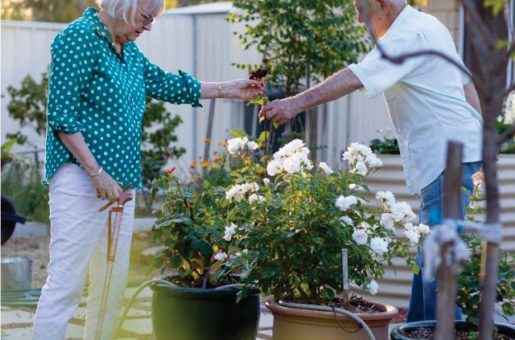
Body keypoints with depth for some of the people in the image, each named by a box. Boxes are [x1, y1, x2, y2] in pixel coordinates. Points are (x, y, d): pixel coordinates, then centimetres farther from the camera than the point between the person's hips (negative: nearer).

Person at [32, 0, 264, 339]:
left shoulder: (129, 50, 15)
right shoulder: (80, 38, -10)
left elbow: (166, 84, 27)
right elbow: (61, 114, -14)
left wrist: (231, 89, 30)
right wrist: (97, 174, -18)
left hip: (122, 181, 9)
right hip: (81, 179, -9)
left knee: (113, 285, 7)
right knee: (66, 282, -12)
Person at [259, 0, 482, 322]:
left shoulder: (409, 35, -15)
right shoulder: (426, 26, 18)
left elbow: (354, 79, -25)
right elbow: (468, 81, 22)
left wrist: (297, 103, -27)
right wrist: (480, 135, 23)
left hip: (449, 156, -11)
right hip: (449, 153, 11)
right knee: (428, 253, 14)